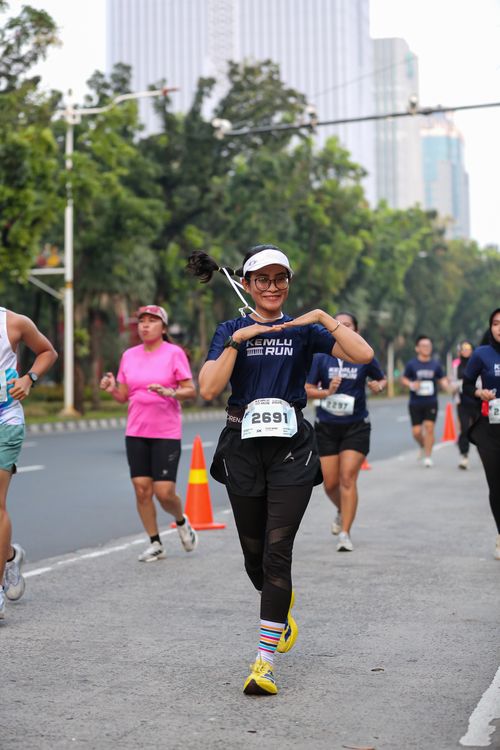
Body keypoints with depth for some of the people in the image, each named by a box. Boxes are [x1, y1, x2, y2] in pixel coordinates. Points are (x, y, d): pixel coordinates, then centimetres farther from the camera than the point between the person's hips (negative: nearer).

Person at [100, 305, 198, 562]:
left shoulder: (174, 353, -4)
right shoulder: (129, 356, 9)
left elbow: (191, 391, -6)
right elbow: (123, 396, 12)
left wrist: (169, 392, -23)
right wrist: (111, 389, -8)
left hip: (167, 434, -4)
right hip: (136, 433, 4)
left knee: (164, 492, -7)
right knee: (141, 489, -1)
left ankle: (182, 522, 26)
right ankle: (155, 544, 13)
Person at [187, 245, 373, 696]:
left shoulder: (303, 330, 5)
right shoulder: (230, 331, 5)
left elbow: (364, 355, -7)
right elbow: (209, 389, -9)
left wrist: (324, 317, -13)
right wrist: (237, 340, -14)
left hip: (292, 447, -1)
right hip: (244, 444, 2)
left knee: (277, 551, -11)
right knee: (254, 551, 11)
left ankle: (265, 660, -9)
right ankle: (283, 609, 43)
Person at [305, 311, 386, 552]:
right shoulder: (321, 358, 0)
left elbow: (382, 379, 15)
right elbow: (307, 389, 1)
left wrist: (378, 386, -8)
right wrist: (326, 392, -18)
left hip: (356, 426, -1)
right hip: (326, 426, 2)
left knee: (348, 478, -11)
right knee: (330, 483, 6)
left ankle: (345, 534, -6)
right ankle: (342, 511, 39)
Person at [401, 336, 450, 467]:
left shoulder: (435, 364, 4)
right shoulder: (411, 364, -1)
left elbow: (442, 379, 10)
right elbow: (404, 379, 6)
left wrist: (448, 387, -11)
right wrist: (411, 385, -14)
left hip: (431, 402, 1)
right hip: (415, 403, 0)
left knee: (429, 427, -10)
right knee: (416, 431, -1)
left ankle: (428, 457, 0)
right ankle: (423, 446, 32)